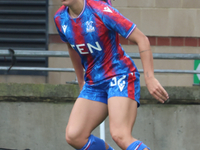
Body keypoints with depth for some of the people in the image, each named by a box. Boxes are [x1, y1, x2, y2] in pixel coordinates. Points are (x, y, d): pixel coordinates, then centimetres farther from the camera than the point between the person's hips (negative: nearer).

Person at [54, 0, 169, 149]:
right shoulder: (60, 18, 2)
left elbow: (142, 39, -15)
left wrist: (150, 78, -20)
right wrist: (81, 81, 28)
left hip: (120, 76, -7)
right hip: (93, 83, 7)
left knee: (120, 136, -25)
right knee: (73, 136, -11)